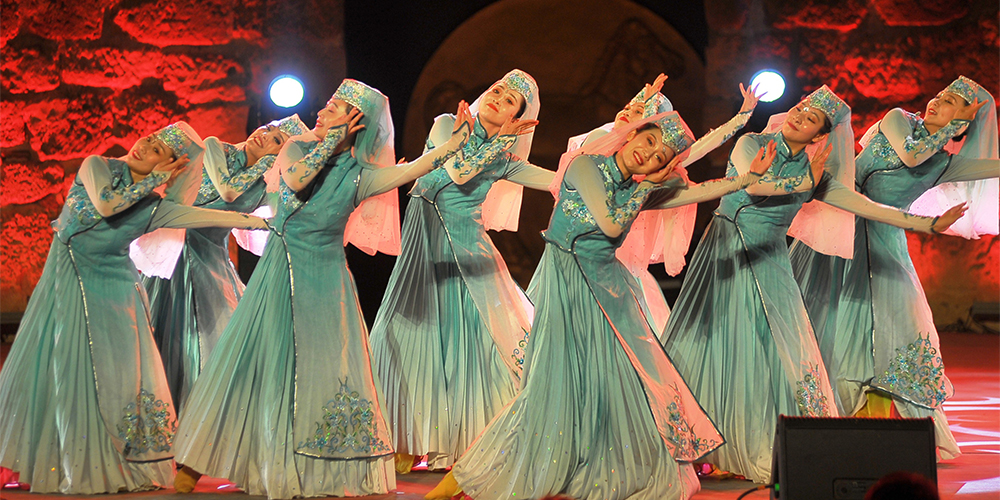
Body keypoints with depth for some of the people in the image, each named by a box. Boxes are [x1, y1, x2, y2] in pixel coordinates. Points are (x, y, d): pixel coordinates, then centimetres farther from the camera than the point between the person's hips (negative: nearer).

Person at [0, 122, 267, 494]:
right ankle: (75, 466, 4)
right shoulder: (97, 167, 0)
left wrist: (261, 221, -13)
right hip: (70, 279, 0)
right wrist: (151, 182, -9)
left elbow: (209, 216, -5)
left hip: (114, 287, 0)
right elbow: (105, 204, -17)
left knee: (117, 372, -5)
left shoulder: (154, 208, 0)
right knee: (68, 366, -2)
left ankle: (117, 464, 2)